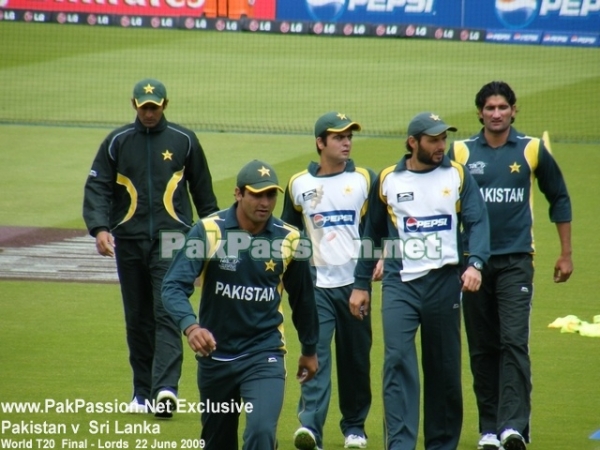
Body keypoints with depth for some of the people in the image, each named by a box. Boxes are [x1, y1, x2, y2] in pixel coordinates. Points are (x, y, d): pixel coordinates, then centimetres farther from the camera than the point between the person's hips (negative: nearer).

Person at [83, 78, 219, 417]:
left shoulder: (184, 141, 5)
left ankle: (166, 389, -24)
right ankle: (143, 392, 16)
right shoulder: (117, 142, 6)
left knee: (168, 313, -14)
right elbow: (97, 187, 1)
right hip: (129, 240, 3)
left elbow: (203, 190, 13)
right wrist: (99, 228, -14)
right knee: (137, 319, 8)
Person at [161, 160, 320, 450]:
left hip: (264, 355, -1)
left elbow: (302, 297, 10)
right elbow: (174, 286, -19)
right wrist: (190, 326, -38)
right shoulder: (209, 231, -12)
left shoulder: (289, 239, -5)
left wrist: (309, 349, 21)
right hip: (214, 356, 1)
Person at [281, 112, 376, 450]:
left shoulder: (365, 180, 4)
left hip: (354, 282, 0)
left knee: (356, 358, 7)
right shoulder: (299, 184, 7)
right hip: (316, 283, 0)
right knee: (315, 355, -13)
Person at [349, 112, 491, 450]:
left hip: (444, 282, 0)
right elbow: (372, 233, 15)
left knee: (444, 368, 6)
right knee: (397, 360, -13)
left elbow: (477, 221, -4)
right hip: (399, 283, 0)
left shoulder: (458, 176, 5)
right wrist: (361, 284, 13)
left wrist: (475, 264, -21)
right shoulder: (388, 180, 7)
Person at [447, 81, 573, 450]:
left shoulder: (532, 150, 4)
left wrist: (566, 254, 14)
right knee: (482, 349, 5)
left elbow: (559, 199, 15)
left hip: (516, 261, -2)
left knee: (514, 343, -14)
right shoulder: (461, 153, 4)